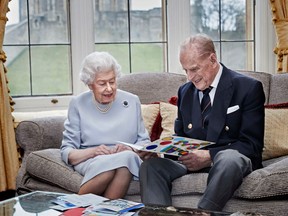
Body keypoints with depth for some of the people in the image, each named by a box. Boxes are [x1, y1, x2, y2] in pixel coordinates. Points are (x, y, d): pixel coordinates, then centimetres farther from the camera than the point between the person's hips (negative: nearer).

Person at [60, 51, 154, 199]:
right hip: (90, 162, -1)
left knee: (128, 156, -36)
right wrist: (93, 152, -16)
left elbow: (144, 143, 12)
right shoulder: (78, 104, 8)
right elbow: (66, 152, 3)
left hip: (128, 160, 1)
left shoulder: (132, 101, 12)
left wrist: (130, 150, -11)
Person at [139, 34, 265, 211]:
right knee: (151, 163, -24)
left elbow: (252, 144, -8)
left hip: (231, 157, -4)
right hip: (193, 158, 5)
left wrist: (210, 156, -21)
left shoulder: (248, 88, -3)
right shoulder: (185, 91, 15)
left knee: (228, 159, -40)